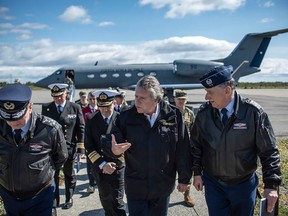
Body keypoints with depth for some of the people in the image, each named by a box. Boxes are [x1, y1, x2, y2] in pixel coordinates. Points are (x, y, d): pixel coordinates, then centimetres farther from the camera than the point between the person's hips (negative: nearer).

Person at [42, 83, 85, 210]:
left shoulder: (75, 108, -4)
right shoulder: (46, 108, -1)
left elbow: (81, 128, -2)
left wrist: (80, 146, -6)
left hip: (69, 148, 0)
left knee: (69, 175, 15)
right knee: (52, 175, 10)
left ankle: (69, 199, 32)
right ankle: (54, 200, 26)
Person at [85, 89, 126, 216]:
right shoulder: (91, 119, -4)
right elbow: (88, 146, -8)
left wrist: (116, 163, -17)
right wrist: (102, 164, -17)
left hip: (117, 167, -3)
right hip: (98, 168, 3)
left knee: (117, 203, -2)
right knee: (105, 198, 21)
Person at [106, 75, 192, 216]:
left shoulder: (173, 116, -11)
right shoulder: (126, 117, -9)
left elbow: (182, 150, -5)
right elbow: (112, 144, -4)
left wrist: (184, 178, 0)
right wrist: (114, 150, -27)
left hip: (163, 186, 1)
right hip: (135, 187, 0)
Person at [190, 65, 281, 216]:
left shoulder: (253, 112, -17)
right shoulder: (204, 113, -9)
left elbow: (269, 151, -10)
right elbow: (196, 145, 4)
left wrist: (271, 184, -11)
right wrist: (197, 172, 5)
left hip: (244, 185, -1)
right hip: (213, 184, 1)